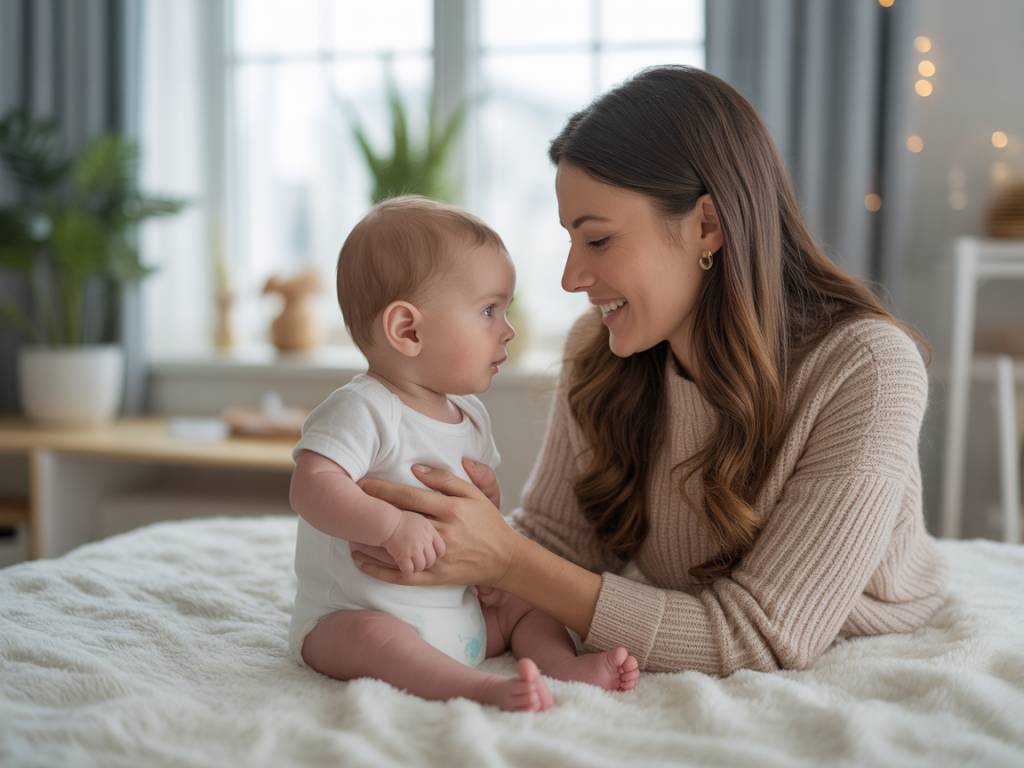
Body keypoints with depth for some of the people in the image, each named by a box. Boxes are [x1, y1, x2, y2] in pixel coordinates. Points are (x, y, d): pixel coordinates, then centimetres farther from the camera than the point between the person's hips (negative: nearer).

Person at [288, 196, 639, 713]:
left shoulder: (469, 416, 7)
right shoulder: (362, 410, -19)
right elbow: (311, 485, -31)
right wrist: (391, 524, -41)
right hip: (349, 618, -8)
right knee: (371, 636, -36)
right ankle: (481, 688, -50)